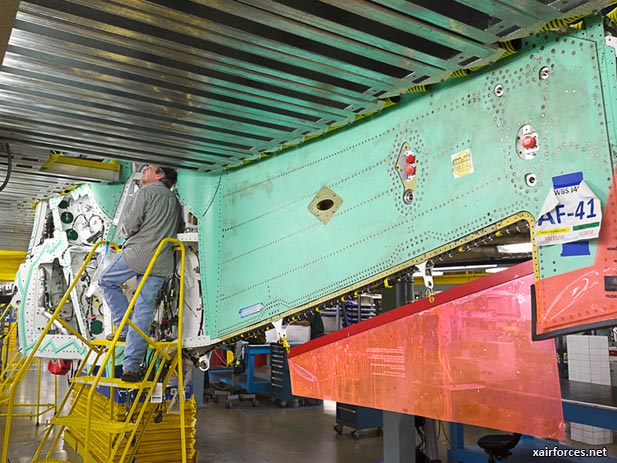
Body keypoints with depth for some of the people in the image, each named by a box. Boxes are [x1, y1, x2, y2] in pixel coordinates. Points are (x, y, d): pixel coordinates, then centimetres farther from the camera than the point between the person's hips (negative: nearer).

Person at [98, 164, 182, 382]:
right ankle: (131, 366, 3)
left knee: (107, 281, 19)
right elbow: (177, 230, 21)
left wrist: (131, 231, 15)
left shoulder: (146, 192, 0)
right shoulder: (175, 200, 22)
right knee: (145, 309, 5)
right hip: (162, 263, 6)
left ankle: (125, 328, 10)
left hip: (138, 253, -6)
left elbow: (130, 224, -6)